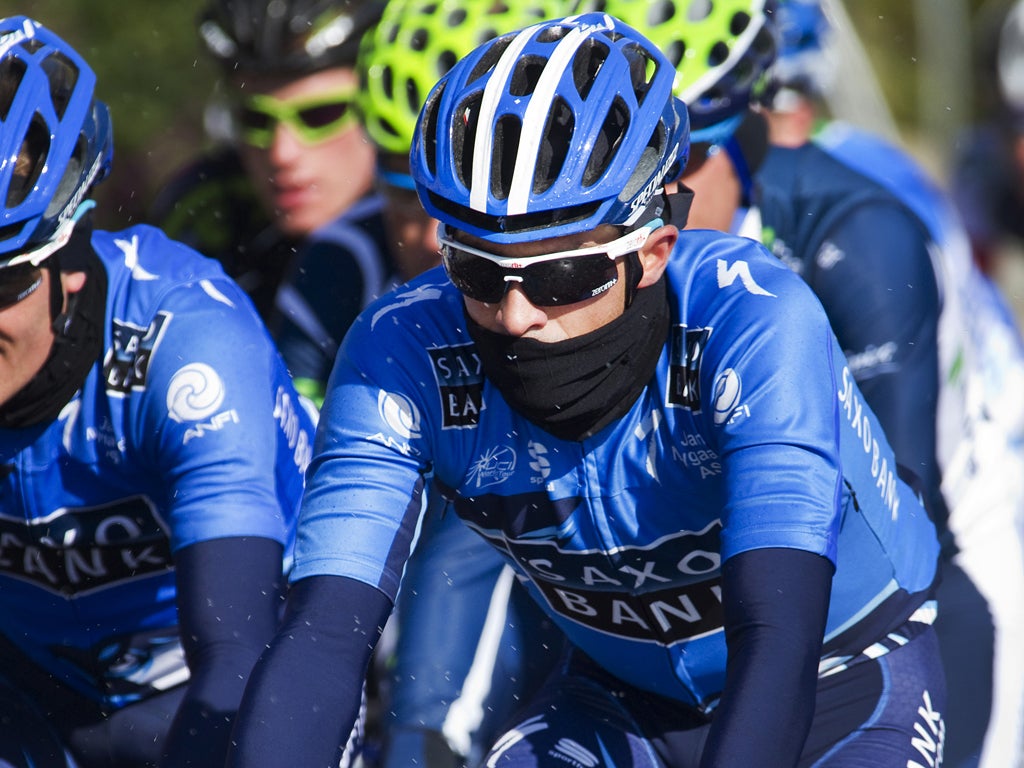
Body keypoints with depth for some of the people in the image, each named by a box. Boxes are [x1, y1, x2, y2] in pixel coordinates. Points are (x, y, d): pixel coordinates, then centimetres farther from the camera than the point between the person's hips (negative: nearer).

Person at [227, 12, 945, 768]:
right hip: (630, 699, 3)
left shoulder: (756, 326, -34)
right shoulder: (402, 353, -24)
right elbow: (323, 633, -30)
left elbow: (777, 641, -43)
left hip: (845, 682, -3)